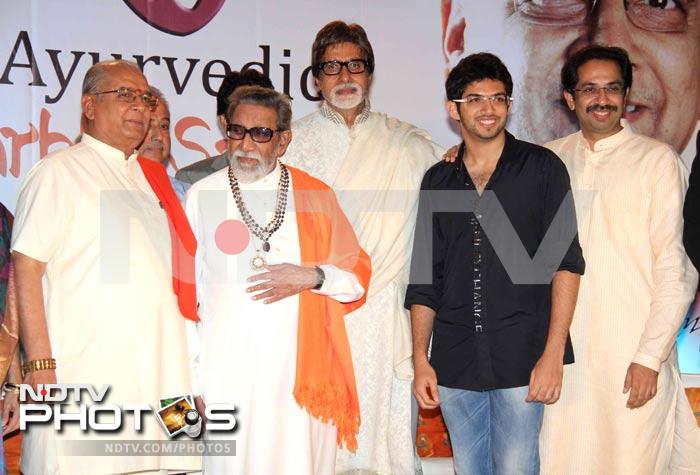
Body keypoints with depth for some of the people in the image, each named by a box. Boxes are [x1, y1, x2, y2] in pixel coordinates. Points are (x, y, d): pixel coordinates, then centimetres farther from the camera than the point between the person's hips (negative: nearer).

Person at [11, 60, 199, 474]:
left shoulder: (148, 178, 20)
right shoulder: (58, 172, -1)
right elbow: (27, 269, -9)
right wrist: (39, 363, -17)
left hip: (156, 374, 6)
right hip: (86, 374, -6)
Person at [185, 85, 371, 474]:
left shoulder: (316, 197, 7)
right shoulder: (202, 196, 5)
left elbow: (358, 276, 10)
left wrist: (312, 276, -11)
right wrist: (190, 378, 3)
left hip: (304, 370, 1)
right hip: (227, 373, 0)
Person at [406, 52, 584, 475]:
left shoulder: (541, 168, 1)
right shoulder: (438, 181, 11)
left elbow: (566, 261, -5)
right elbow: (424, 280, 12)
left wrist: (553, 354, -12)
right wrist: (420, 359, 5)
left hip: (521, 360, -3)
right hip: (454, 362, 3)